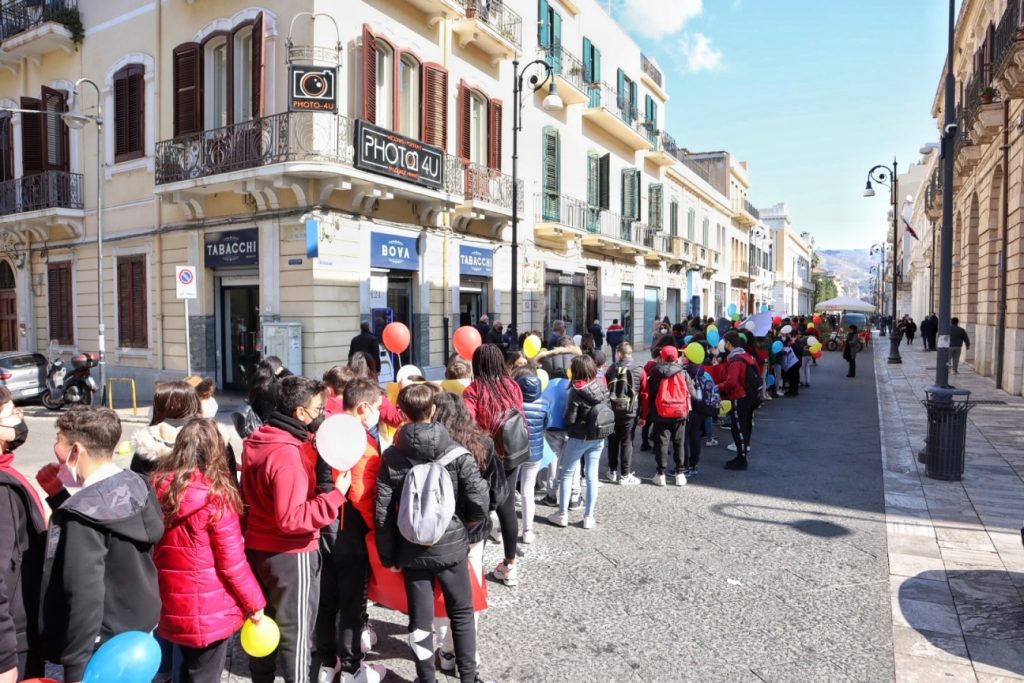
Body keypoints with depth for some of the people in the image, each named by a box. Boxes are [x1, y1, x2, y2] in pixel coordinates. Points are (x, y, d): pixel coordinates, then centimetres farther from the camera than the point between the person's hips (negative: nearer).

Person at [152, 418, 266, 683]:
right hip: (209, 610, -5)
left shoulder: (158, 486, -5)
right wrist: (254, 602, -5)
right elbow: (232, 561, -16)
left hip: (170, 606, 5)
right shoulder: (216, 495, -21)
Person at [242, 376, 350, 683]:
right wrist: (336, 495, -28)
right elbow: (291, 518, -29)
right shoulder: (288, 454, -27)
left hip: (257, 546, 8)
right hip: (290, 555, -8)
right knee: (296, 632, 7)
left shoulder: (256, 441, 1)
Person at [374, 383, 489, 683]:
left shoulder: (391, 457, -8)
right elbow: (479, 503, -15)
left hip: (411, 552, 1)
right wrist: (462, 530, 5)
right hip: (451, 547, -1)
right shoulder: (457, 453, -12)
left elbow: (383, 512, -8)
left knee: (420, 619, 16)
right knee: (462, 614, 19)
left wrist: (388, 555, 3)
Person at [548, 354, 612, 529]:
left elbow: (570, 419, -16)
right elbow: (606, 409, 5)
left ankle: (562, 514, 15)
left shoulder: (576, 391, -19)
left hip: (579, 438, -5)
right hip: (599, 437, 5)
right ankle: (589, 516, 14)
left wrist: (566, 414, 3)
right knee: (592, 476, 10)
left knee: (566, 474, 10)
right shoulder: (601, 385, -3)